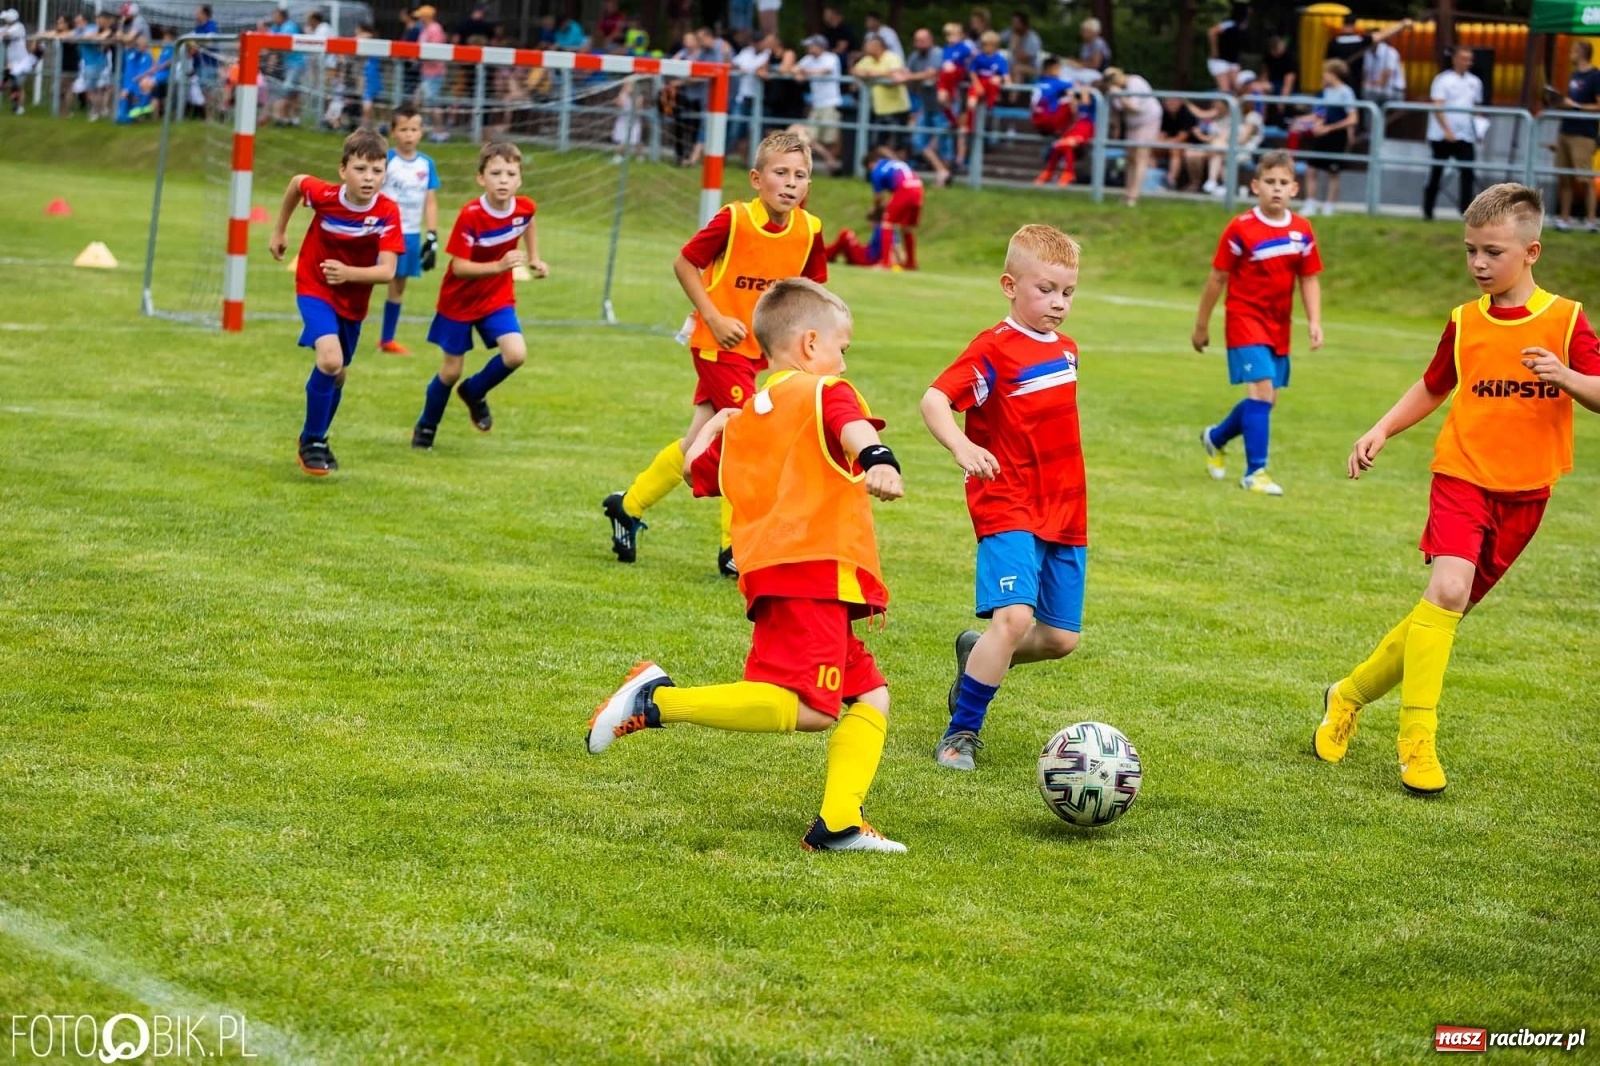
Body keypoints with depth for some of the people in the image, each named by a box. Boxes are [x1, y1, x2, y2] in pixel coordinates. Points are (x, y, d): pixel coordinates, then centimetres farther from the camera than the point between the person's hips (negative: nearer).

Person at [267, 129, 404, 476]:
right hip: (315, 288, -3)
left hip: (353, 300, 3)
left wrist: (349, 274, -48)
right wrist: (279, 231, 9)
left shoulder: (388, 213, -23)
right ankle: (312, 442, -6)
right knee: (330, 360, -25)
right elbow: (296, 181, 0)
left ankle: (315, 438, 45)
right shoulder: (325, 195, -23)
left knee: (337, 373, 18)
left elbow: (387, 271, -30)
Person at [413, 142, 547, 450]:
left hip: (498, 298, 4)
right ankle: (426, 427, 31)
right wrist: (498, 266, -41)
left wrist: (533, 259, 9)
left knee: (516, 354, -18)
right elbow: (459, 266, -28)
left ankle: (474, 392, 13)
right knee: (451, 371, 5)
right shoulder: (470, 216, -27)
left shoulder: (524, 208, -12)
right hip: (460, 300, -4)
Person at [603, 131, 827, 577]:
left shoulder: (809, 230, -5)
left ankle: (629, 507, 31)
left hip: (756, 350, 6)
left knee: (700, 440, 13)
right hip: (719, 344, -6)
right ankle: (737, 548, 0)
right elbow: (684, 263, -9)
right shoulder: (734, 220, -18)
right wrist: (714, 318, -16)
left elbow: (811, 286, 10)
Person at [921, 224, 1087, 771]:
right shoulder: (995, 349, -12)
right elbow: (934, 399, -23)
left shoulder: (1067, 350, 11)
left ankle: (978, 654, 34)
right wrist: (961, 445, -41)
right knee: (1015, 616, -24)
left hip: (1064, 513, 7)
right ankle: (961, 732, -9)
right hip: (1007, 509, -7)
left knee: (1061, 638, 5)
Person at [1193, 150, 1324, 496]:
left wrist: (1314, 321, -5)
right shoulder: (1241, 229, -12)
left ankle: (1216, 437, 40)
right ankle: (1255, 472, -9)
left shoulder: (1302, 231, 0)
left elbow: (1309, 278, 8)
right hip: (1245, 318, -6)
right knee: (1261, 390, -17)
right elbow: (1218, 277, -5)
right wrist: (1202, 324, 1)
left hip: (1279, 325, 6)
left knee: (1265, 399, 13)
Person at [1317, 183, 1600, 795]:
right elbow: (1433, 388, 17)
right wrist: (1381, 431, 5)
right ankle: (1417, 740, -19)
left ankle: (1350, 696, 25)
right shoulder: (1466, 323, 3)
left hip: (1524, 492, 0)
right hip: (1462, 474, 0)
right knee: (1449, 589, -23)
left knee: (1449, 609, 6)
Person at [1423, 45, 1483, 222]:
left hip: (1465, 136, 4)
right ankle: (1427, 211, 15)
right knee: (1436, 173, 5)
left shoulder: (1474, 82, 11)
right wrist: (1447, 130, -21)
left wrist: (1479, 126, 0)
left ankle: (1466, 210, -8)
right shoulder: (1442, 80, -5)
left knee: (1467, 173, -8)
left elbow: (1477, 106, 18)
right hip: (1442, 135, -4)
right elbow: (1437, 107, -12)